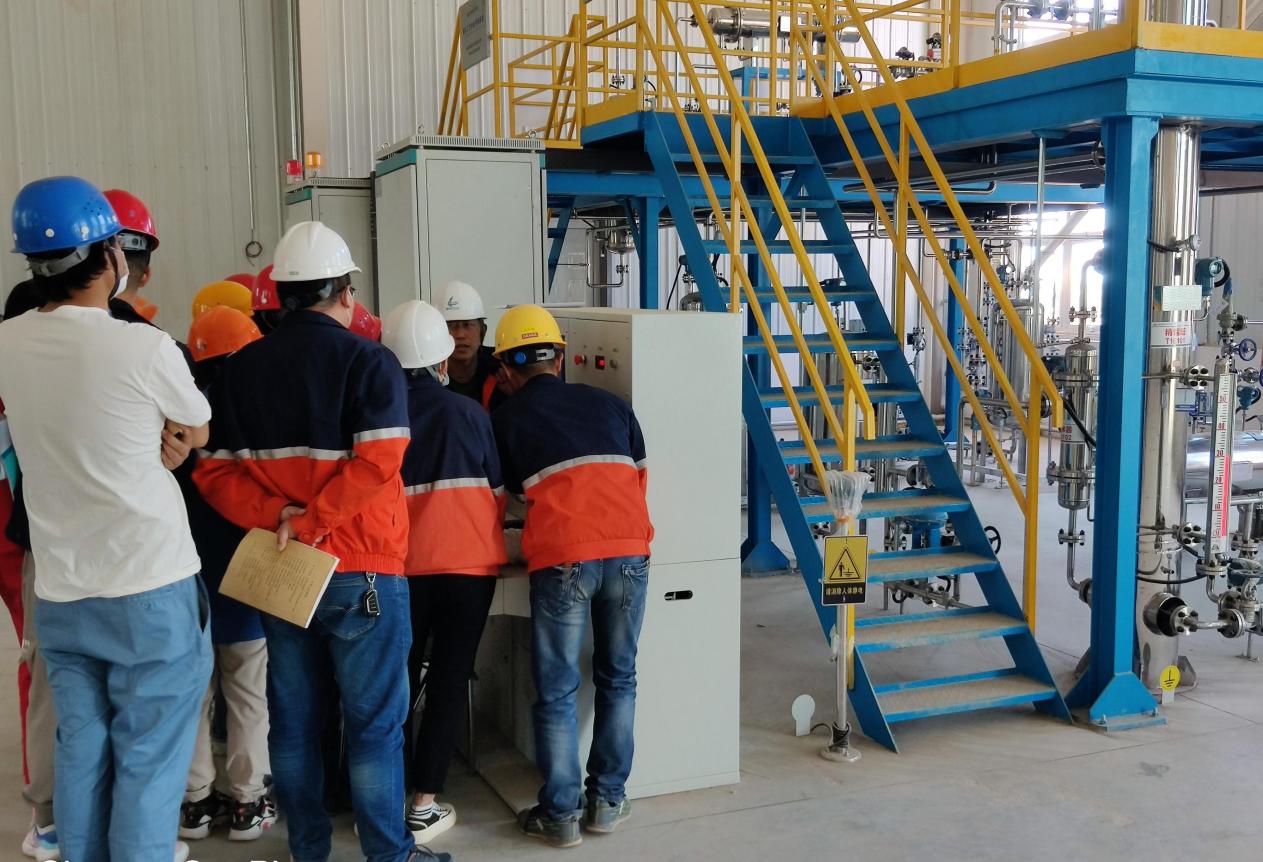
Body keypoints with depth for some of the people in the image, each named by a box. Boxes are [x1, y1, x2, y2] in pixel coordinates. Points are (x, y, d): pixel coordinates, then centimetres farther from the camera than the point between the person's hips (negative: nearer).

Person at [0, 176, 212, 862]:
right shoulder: (144, 347, -17)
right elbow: (199, 433, 1)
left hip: (59, 592, 5)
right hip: (153, 587, -5)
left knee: (80, 755, 16)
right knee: (148, 764, 5)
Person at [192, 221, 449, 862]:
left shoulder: (240, 370, 6)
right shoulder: (367, 360, -8)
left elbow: (214, 472, 0)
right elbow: (377, 462, -21)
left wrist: (277, 515, -12)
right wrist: (310, 522, -17)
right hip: (362, 569, -5)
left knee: (293, 719, 14)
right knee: (375, 722, 4)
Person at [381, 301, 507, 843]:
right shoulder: (468, 413, -4)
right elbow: (497, 490, 6)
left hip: (400, 565, 2)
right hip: (467, 561, -1)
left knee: (399, 678, 15)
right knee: (449, 680, 6)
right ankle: (424, 806, 6)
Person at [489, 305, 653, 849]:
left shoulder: (505, 419, 14)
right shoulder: (609, 404, 21)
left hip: (562, 559, -3)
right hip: (629, 553, 3)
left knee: (557, 691, 9)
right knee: (617, 679, 18)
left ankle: (561, 815, 14)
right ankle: (608, 801, 24)